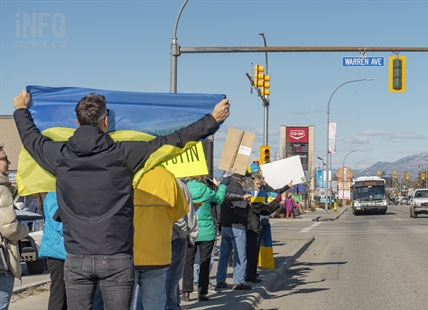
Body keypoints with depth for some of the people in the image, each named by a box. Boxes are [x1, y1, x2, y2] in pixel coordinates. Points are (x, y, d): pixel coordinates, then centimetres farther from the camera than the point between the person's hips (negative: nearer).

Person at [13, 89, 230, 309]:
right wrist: (213, 119, 10)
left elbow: (30, 137, 23)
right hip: (116, 258, -2)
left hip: (76, 259, 2)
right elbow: (173, 141, -1)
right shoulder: (123, 154, -7)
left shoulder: (60, 156, 1)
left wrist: (21, 109, 44)